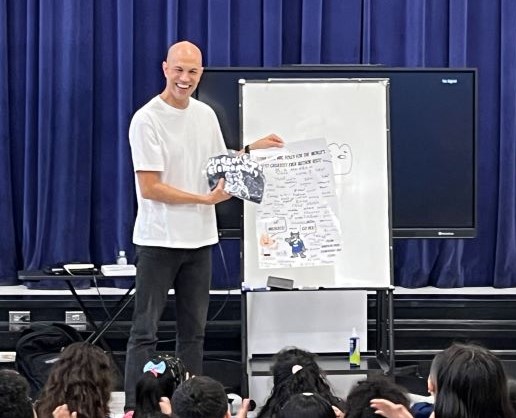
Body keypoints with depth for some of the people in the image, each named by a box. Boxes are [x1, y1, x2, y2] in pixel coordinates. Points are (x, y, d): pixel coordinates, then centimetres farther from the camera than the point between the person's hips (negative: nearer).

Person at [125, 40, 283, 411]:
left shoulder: (206, 115, 9)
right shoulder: (147, 120, -13)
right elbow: (150, 187, -17)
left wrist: (252, 150, 8)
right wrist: (206, 199, -16)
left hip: (200, 239, 7)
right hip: (159, 240, -7)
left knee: (194, 330, 12)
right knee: (146, 330, -4)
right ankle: (134, 407, 0)